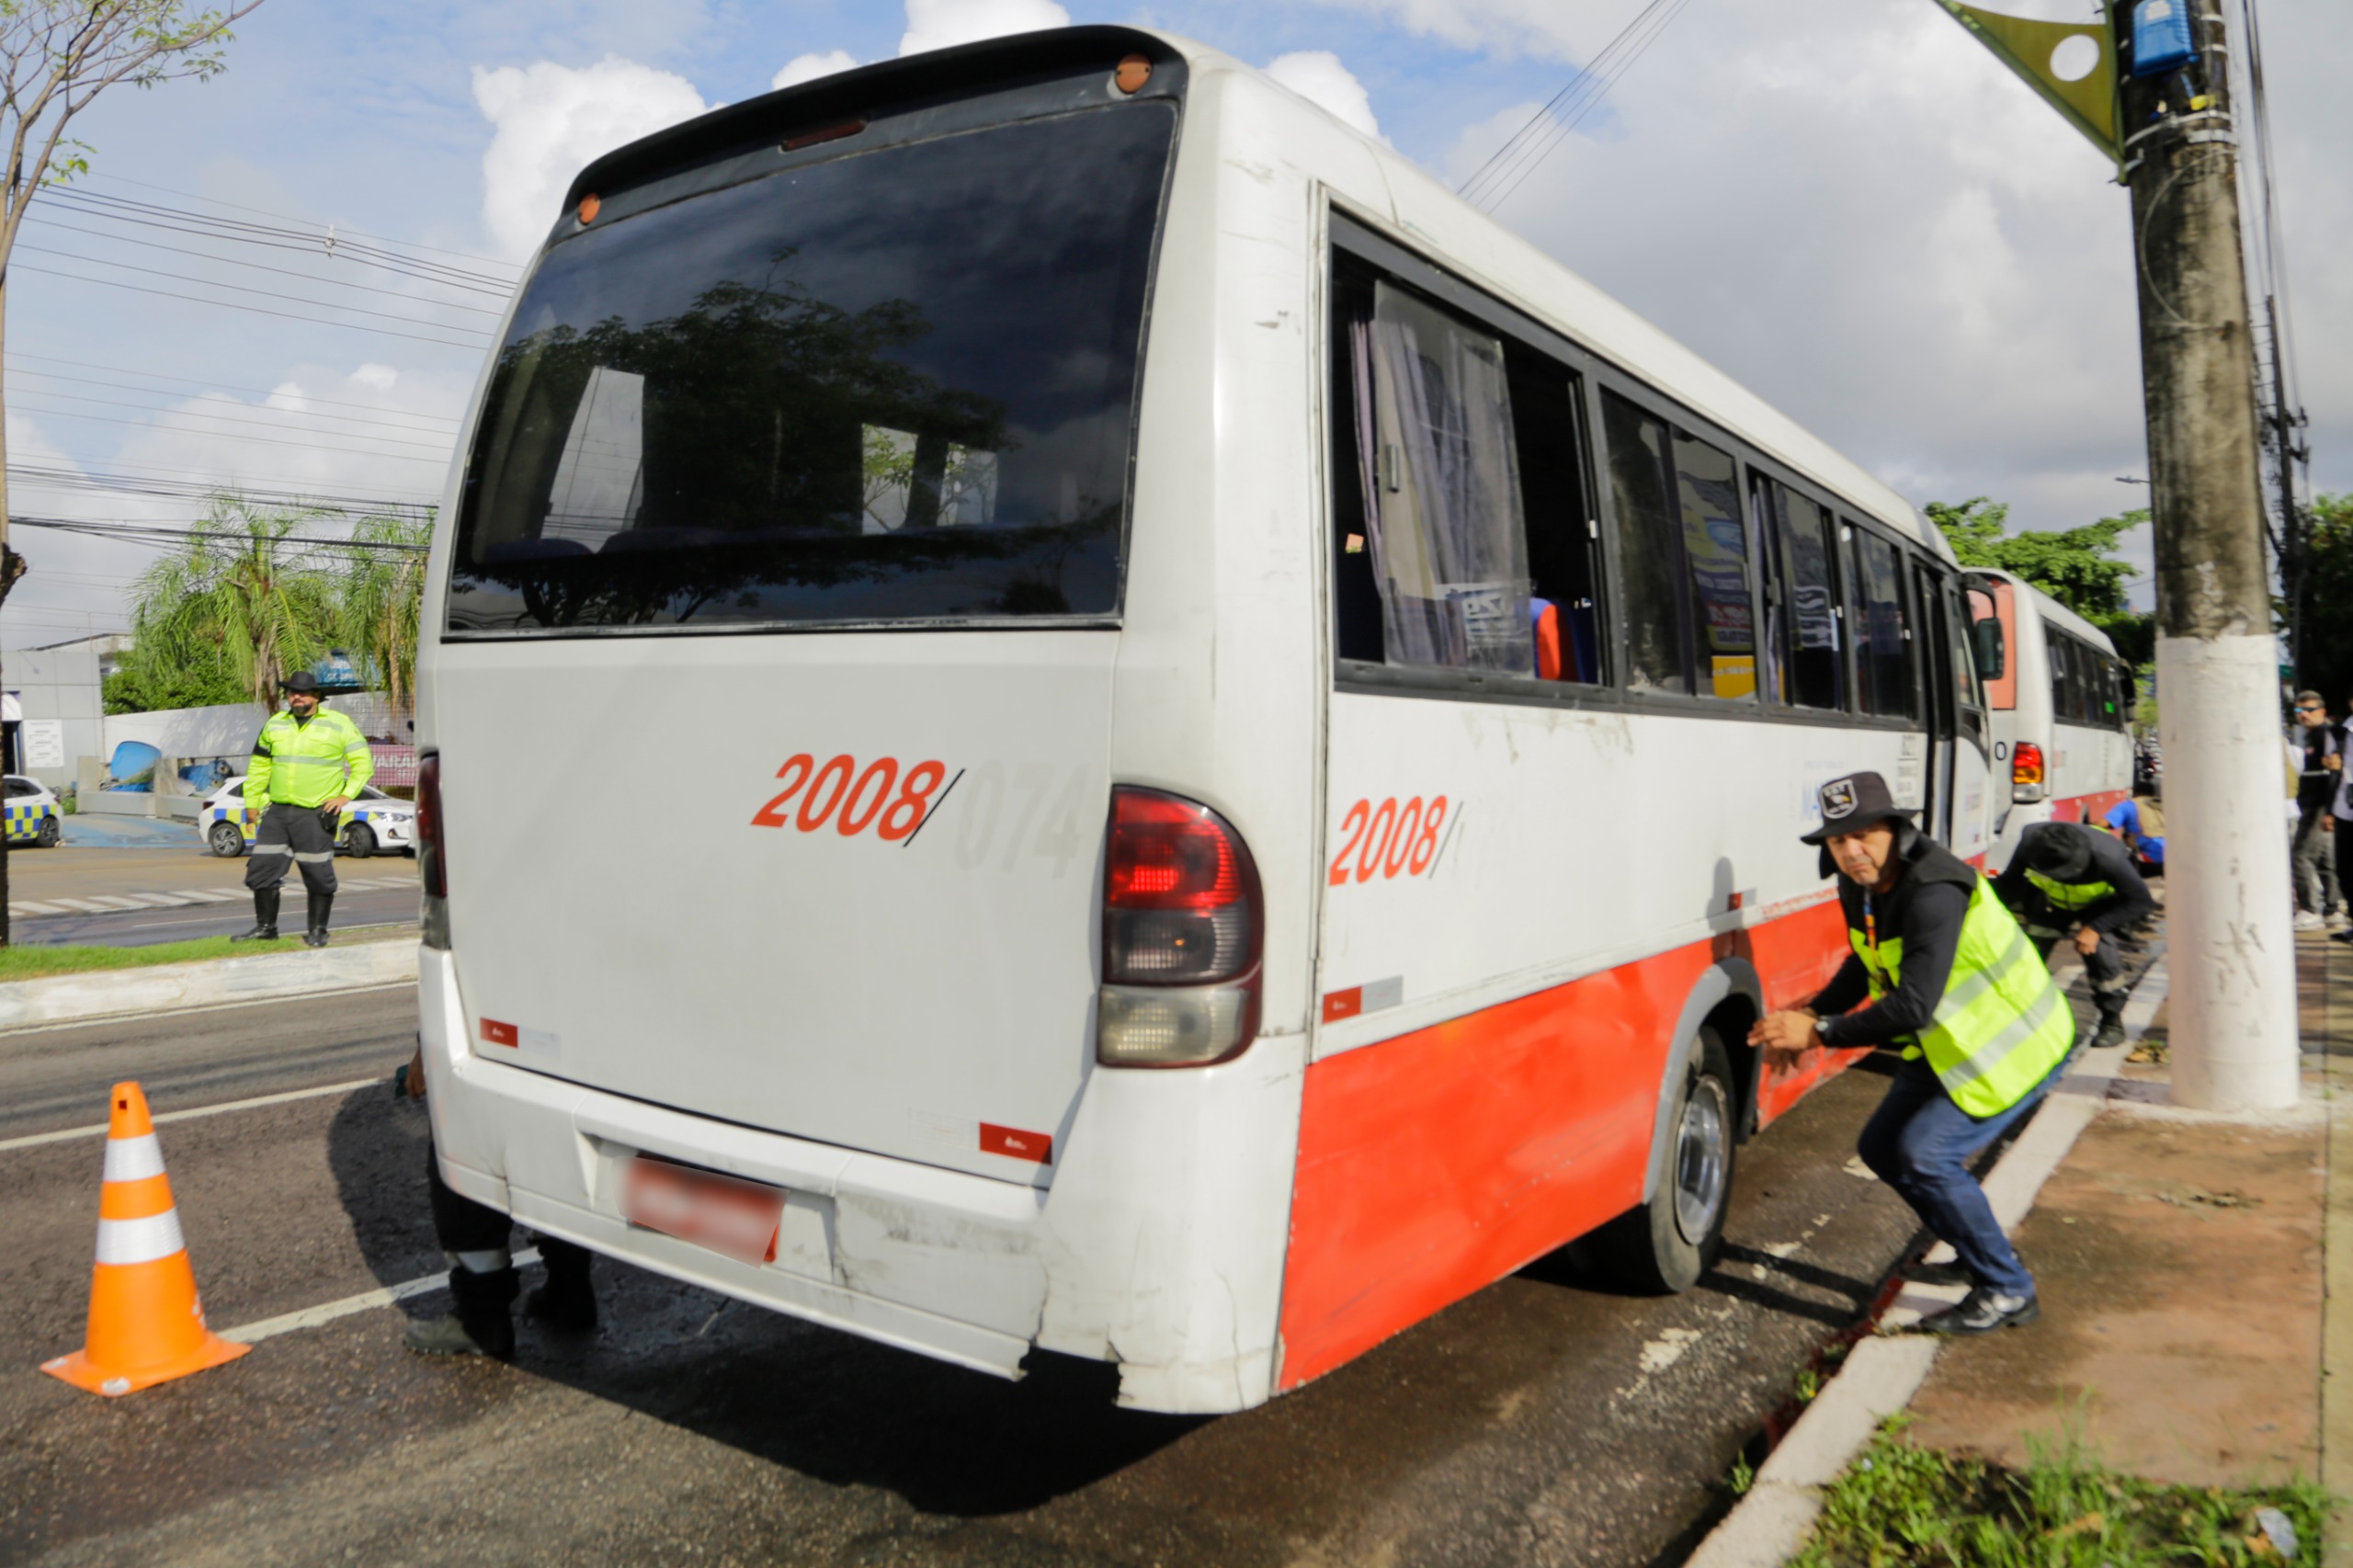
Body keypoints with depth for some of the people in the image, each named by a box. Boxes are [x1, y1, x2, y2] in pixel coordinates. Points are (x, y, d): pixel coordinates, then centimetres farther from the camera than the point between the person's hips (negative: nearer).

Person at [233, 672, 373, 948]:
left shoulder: (338, 724, -1)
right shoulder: (275, 724, 13)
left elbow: (363, 763, -1)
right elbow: (260, 765, 21)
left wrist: (347, 794, -10)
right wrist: (252, 800, 18)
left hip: (316, 814, -5)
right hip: (277, 812, 5)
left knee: (318, 875, -2)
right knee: (262, 870, 5)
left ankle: (317, 932, 10)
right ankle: (265, 927, 19)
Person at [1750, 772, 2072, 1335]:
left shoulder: (1934, 893, -31)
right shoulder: (1860, 886, -2)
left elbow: (1914, 1007, -37)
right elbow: (1864, 968, 14)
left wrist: (1819, 1033, -31)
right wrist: (1809, 1014, -3)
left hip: (2016, 1045, -10)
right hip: (1950, 1045, 10)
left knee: (1926, 1154, -20)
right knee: (1882, 1146, 11)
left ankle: (2007, 1292, 0)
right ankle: (1979, 1257, 30)